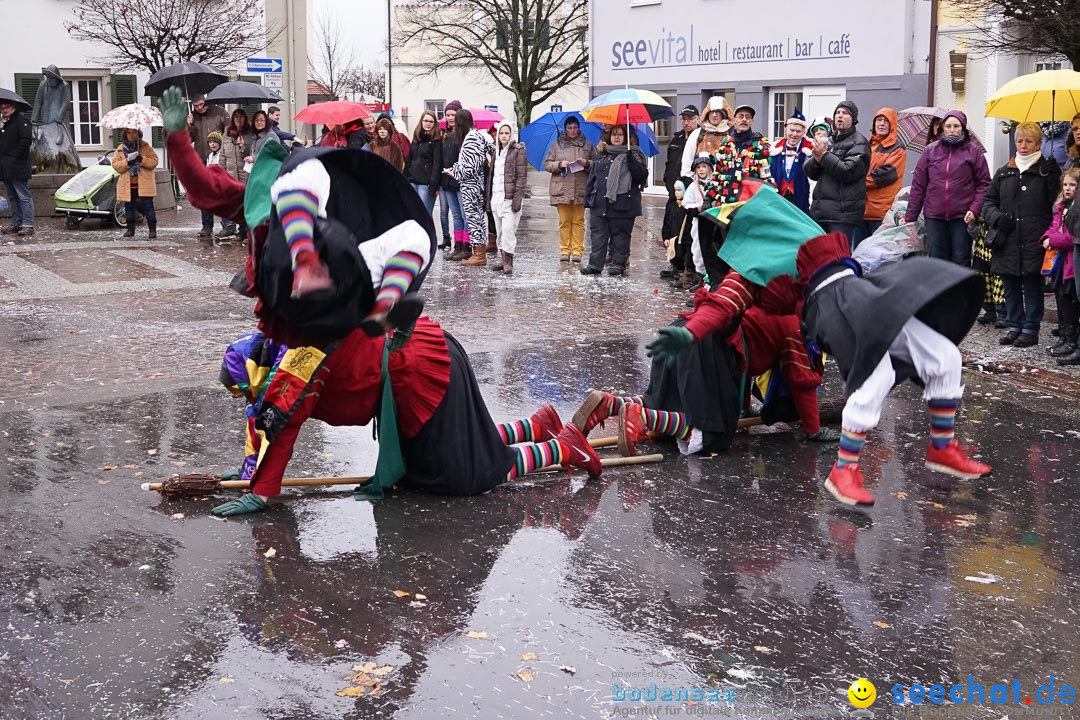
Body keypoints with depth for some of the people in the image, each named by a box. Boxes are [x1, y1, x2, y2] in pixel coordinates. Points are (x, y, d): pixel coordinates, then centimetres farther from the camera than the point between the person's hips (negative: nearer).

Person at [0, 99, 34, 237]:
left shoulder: (21, 120, -7)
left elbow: (26, 140, -17)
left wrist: (14, 156, -17)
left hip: (17, 167, -9)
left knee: (24, 196, -9)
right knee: (12, 197, 12)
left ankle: (28, 225, -11)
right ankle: (16, 223, 18)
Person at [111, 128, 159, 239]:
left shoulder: (146, 147, 5)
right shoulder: (120, 149, 8)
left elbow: (154, 161, -4)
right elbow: (115, 165, -1)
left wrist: (142, 159, -19)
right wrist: (127, 161, -17)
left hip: (144, 184, -2)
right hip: (127, 185, 2)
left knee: (147, 206, -5)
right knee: (129, 207, 7)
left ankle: (152, 229, 0)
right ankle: (130, 229, 18)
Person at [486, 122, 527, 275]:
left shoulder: (518, 150, -3)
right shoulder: (496, 151, 17)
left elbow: (522, 176, -8)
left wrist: (517, 197, -15)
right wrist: (489, 196, 16)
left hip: (510, 197, -7)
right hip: (496, 197, 7)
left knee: (508, 229, -14)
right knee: (499, 231, 8)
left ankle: (508, 261, -11)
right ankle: (502, 258, 15)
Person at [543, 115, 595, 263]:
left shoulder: (588, 145, 10)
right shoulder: (556, 145, 9)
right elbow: (547, 164, 8)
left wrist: (587, 163, -10)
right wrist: (559, 165, -10)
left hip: (581, 189, 0)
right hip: (561, 189, 0)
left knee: (578, 221, 0)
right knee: (564, 221, 1)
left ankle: (577, 250, 4)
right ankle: (564, 250, 6)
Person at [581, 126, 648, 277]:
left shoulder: (633, 154, 2)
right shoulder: (602, 154, 15)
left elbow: (642, 175, -9)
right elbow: (592, 177, 17)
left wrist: (631, 161, -22)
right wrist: (588, 198, 11)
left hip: (622, 205, -4)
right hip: (599, 204, 4)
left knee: (620, 235, 3)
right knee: (597, 235, 3)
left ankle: (619, 264, 11)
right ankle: (595, 264, 5)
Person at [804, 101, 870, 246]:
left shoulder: (858, 143, 0)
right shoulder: (829, 141, 20)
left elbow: (848, 172, -14)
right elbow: (810, 172, 15)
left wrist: (824, 156, -10)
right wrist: (816, 159, -7)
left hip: (843, 212, -7)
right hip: (820, 209, 7)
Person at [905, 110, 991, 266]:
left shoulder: (973, 151, 3)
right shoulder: (931, 151, 8)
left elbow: (984, 184, 2)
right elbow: (918, 186, 8)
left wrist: (975, 210, -11)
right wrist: (910, 217, 4)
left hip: (962, 217, -2)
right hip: (934, 217, 2)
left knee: (961, 261, 1)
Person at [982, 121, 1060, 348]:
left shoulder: (1047, 170, 1)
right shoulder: (1004, 172, 14)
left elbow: (1057, 202, -3)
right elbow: (988, 201, 15)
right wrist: (997, 217, 0)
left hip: (1034, 242, -4)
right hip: (1007, 241, 4)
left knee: (1032, 286, 1)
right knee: (1010, 285, 11)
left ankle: (1031, 329, 9)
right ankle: (1015, 326, 22)